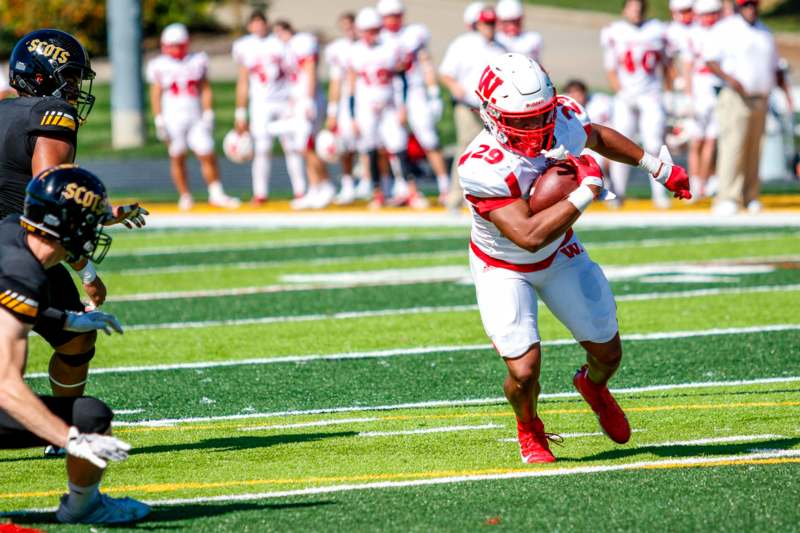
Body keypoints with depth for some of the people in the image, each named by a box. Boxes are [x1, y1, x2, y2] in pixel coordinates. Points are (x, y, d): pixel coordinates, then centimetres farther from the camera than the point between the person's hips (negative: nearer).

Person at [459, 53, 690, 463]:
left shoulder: (563, 120, -22)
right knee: (525, 372, -17)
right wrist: (587, 192, -40)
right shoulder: (483, 167, -39)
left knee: (608, 353, 11)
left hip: (560, 256, 5)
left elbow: (598, 137, 4)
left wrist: (657, 167, 8)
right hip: (504, 269, -5)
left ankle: (593, 385, 50)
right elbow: (530, 236, -42)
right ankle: (529, 429, 19)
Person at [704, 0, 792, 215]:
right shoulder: (725, 30, 0)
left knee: (754, 149, 6)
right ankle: (728, 198, -20)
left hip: (761, 98, 6)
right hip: (735, 98, -6)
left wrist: (786, 90, 12)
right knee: (733, 146, -15)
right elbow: (709, 59, -6)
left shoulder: (764, 32, 19)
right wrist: (727, 77, -21)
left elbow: (774, 66, 24)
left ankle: (750, 197, 11)